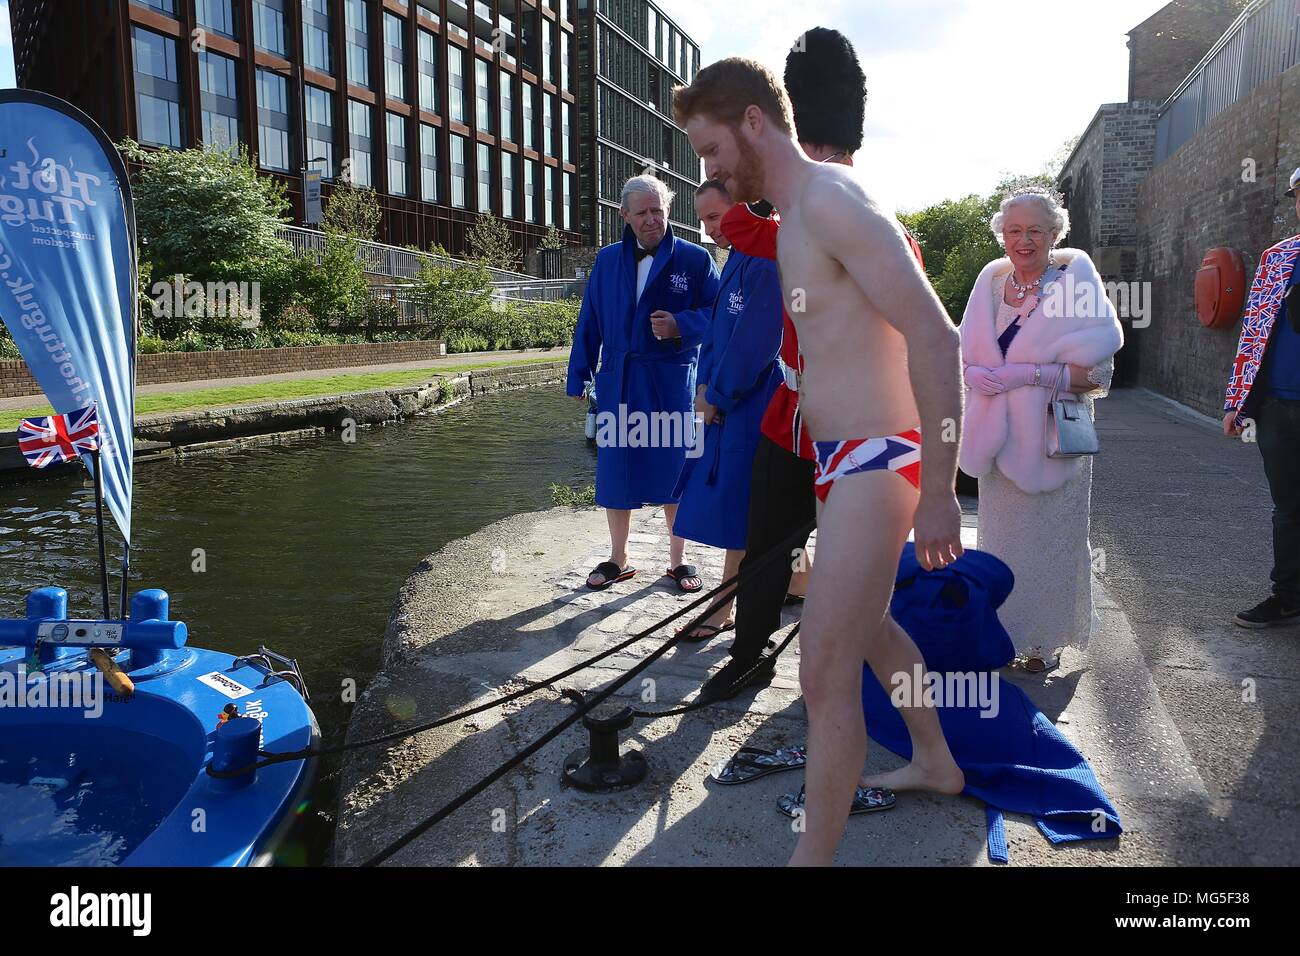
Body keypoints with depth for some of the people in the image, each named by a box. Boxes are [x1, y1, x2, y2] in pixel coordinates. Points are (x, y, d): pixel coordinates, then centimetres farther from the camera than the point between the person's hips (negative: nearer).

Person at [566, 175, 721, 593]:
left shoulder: (694, 259, 0)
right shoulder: (607, 260, 10)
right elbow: (589, 321, 12)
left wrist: (681, 325, -20)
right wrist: (579, 375, 8)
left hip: (672, 383, -3)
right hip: (617, 382, 3)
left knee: (674, 469, 4)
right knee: (616, 469, 7)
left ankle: (678, 560, 20)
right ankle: (618, 559, 23)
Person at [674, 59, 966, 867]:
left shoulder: (831, 198, -17)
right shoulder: (796, 216, 15)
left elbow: (933, 336, -23)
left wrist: (938, 492, -24)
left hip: (873, 465, -11)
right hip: (844, 461, 11)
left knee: (826, 676, -6)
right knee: (871, 626, 26)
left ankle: (815, 853, 8)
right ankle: (937, 764, 48)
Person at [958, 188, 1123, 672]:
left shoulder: (1076, 281, -6)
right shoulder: (992, 280, 7)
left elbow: (1096, 370, -12)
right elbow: (966, 357, 9)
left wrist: (1029, 374, -21)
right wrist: (979, 376, -13)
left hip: (1053, 437, -3)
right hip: (1000, 436, 4)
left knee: (1050, 538, 1)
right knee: (999, 537, 9)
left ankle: (1046, 641, 18)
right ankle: (1004, 632, 24)